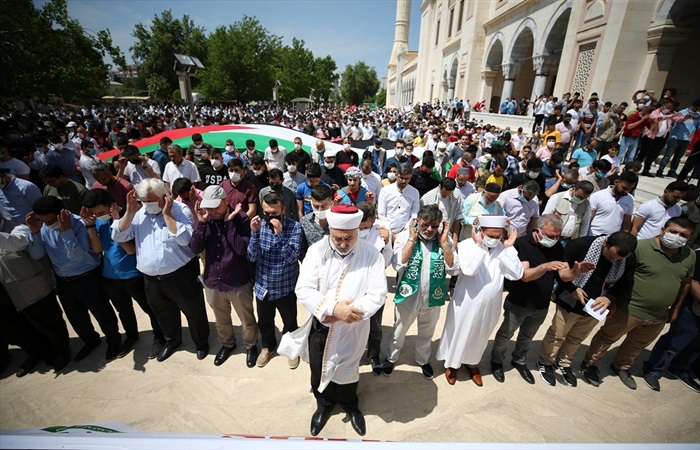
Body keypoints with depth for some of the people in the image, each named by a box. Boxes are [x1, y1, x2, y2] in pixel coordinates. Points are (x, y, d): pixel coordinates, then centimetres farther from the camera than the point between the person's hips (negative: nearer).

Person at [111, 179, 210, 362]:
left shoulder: (180, 210, -12)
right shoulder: (138, 213, 3)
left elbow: (185, 239, -25)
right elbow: (118, 236, -1)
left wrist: (167, 214, -24)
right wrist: (130, 212, -10)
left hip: (181, 275, -4)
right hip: (151, 278, 5)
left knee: (194, 311, 13)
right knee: (164, 313, 25)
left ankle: (201, 341, 37)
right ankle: (172, 340, 51)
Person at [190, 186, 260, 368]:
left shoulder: (240, 218, -16)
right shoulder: (206, 219, -6)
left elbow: (242, 249, -26)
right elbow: (195, 249, -11)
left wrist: (229, 222, -28)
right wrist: (202, 223, -21)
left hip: (238, 282, -3)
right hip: (212, 281, 4)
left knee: (247, 319, 17)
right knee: (221, 320, 26)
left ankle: (251, 346, 43)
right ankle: (227, 344, 52)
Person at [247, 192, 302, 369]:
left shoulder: (294, 227, -16)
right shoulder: (259, 224, -8)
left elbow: (292, 257, -24)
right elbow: (251, 257, -12)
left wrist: (279, 233, -34)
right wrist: (254, 233, -26)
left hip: (285, 287, -3)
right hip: (262, 286, 3)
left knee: (290, 323, 17)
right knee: (264, 322, 23)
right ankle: (268, 347, 52)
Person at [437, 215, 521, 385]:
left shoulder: (503, 249, -6)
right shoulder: (467, 245, -18)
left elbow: (517, 274, -16)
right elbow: (469, 269, -34)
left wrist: (508, 248, -20)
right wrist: (479, 245, -29)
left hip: (490, 305, 4)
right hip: (466, 303, -4)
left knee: (480, 337, 24)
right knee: (458, 333, 15)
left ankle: (472, 363, 51)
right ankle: (451, 363, 42)